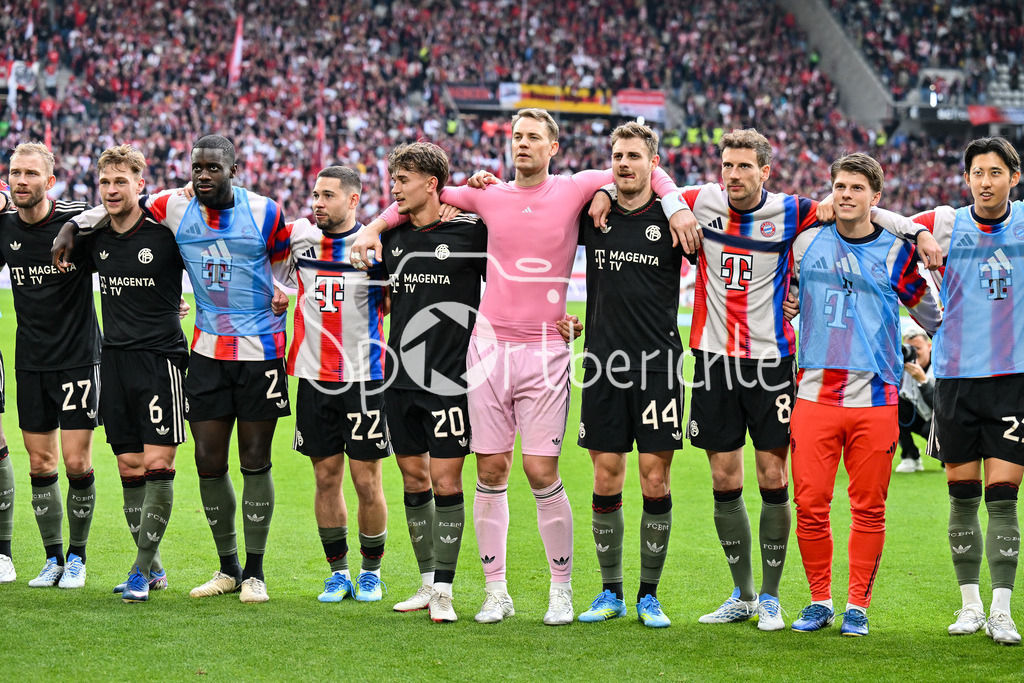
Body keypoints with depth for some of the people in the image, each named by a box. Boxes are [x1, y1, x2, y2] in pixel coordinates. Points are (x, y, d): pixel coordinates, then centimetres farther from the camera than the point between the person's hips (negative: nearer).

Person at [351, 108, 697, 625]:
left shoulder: (572, 191, 2)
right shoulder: (489, 197, 8)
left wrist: (675, 207, -10)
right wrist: (374, 227, 13)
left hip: (544, 351, -2)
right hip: (490, 347, 3)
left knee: (542, 473, -5)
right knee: (491, 472, 2)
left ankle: (562, 590, 8)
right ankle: (496, 591, 11)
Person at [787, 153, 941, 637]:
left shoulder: (896, 253, 4)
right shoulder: (806, 244, 7)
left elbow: (933, 316, 15)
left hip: (875, 397, -1)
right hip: (814, 393, 1)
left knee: (869, 509, 1)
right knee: (810, 505, -3)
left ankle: (858, 606, 12)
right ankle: (819, 601, 12)